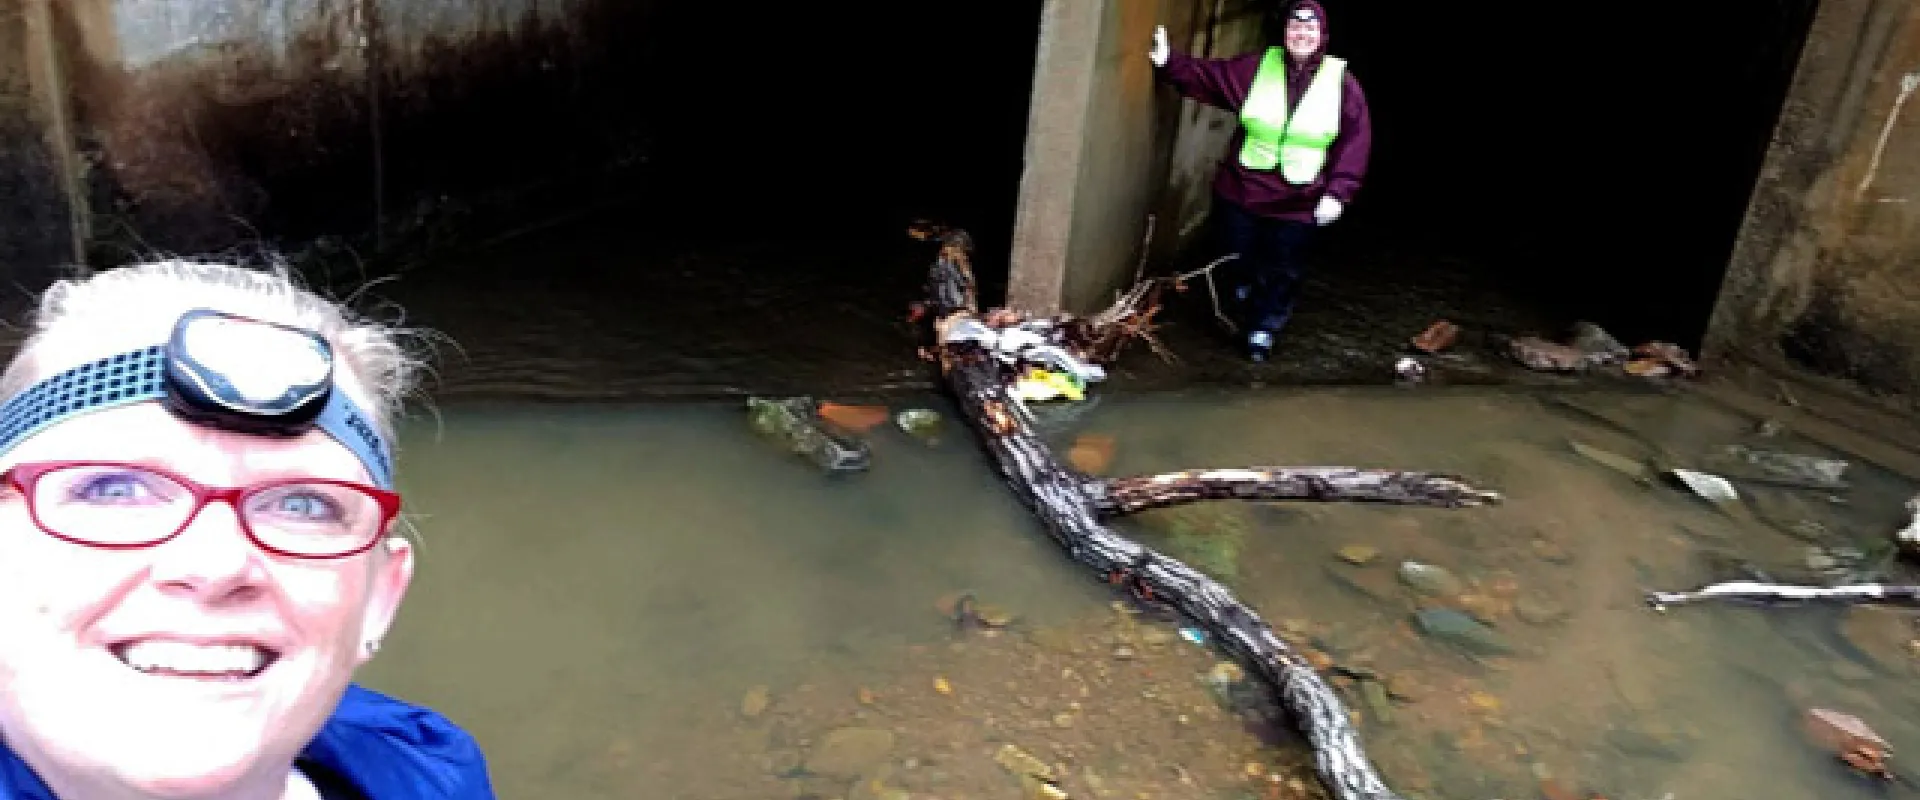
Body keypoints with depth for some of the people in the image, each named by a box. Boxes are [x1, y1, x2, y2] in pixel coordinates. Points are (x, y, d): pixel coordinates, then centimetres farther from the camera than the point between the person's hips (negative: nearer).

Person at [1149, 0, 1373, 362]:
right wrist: (1169, 62, -16)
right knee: (1238, 260, 14)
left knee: (1280, 271, 8)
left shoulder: (1342, 82, -5)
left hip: (1297, 204, -1)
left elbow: (1355, 143, -5)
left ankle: (1263, 329, 29)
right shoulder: (1256, 67, 0)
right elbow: (1208, 76, 0)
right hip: (1240, 191, 1)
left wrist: (1337, 192, -13)